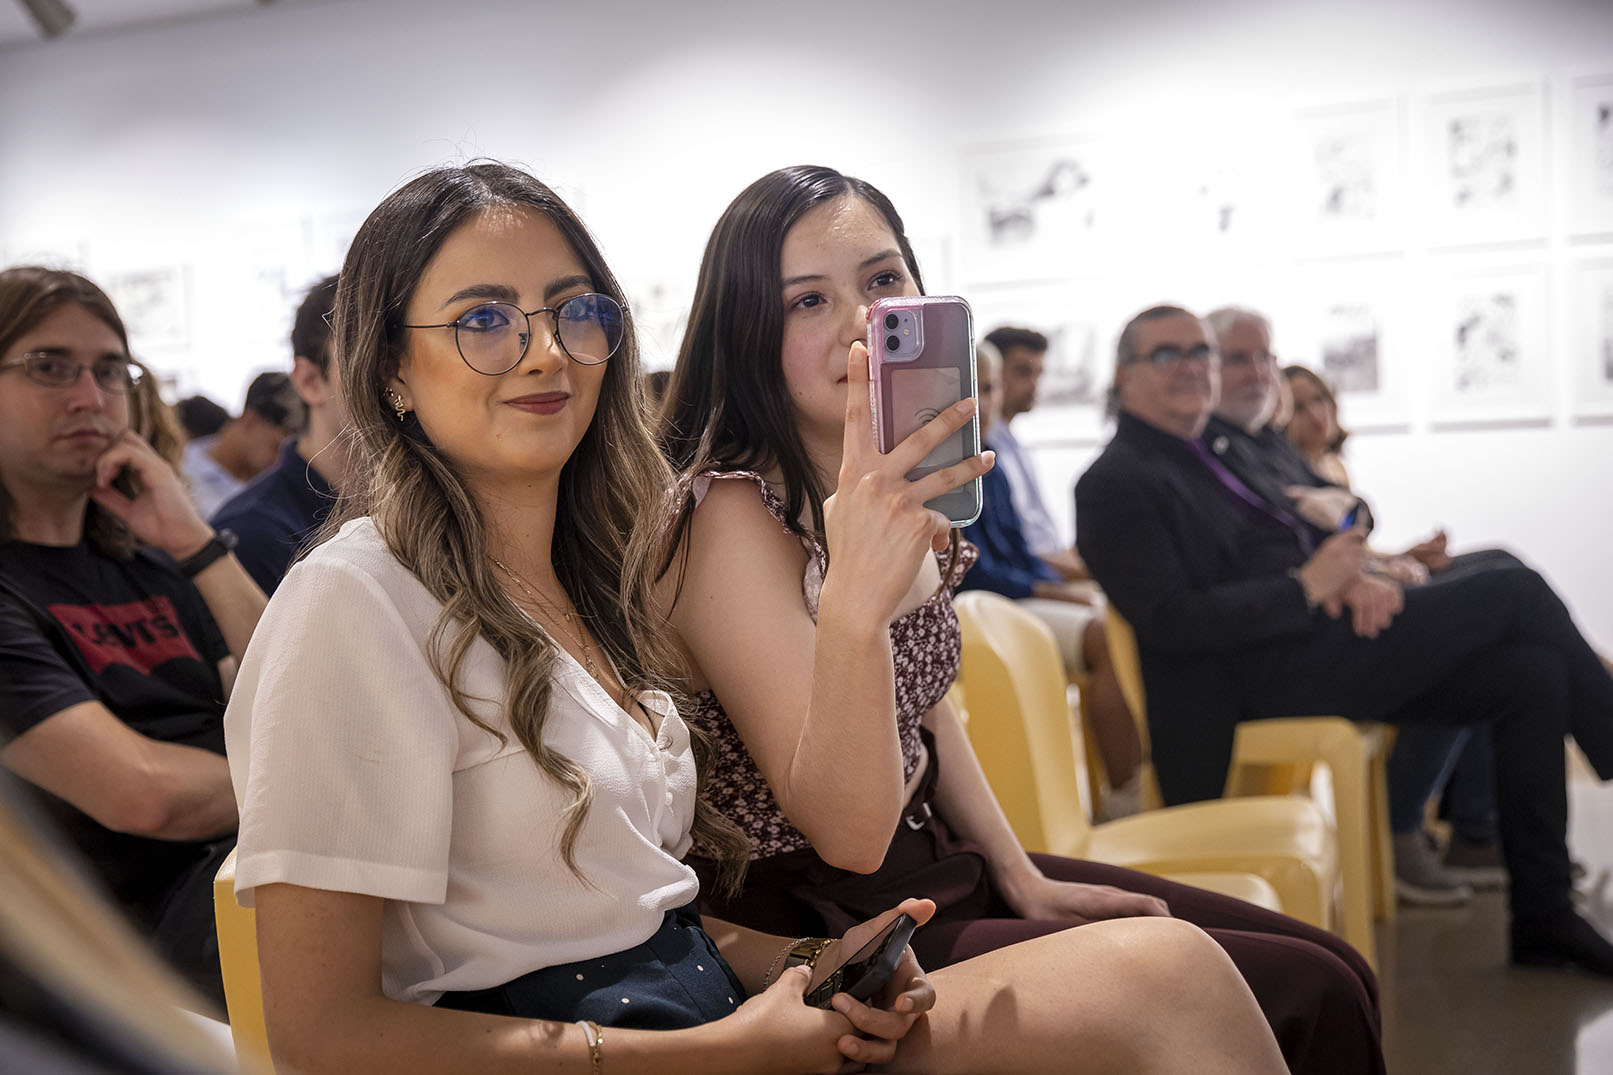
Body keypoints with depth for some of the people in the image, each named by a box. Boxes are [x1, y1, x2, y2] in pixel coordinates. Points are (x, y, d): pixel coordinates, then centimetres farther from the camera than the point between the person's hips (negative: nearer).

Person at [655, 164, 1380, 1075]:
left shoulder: (892, 488, 4)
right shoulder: (729, 514, -21)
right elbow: (846, 833, -27)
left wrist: (1023, 878, 8)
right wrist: (852, 605, -42)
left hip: (936, 865, 8)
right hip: (824, 927, -8)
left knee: (1329, 971, 6)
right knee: (1305, 1001, -13)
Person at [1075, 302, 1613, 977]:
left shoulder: (1204, 456, 20)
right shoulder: (1116, 483, -8)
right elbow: (1170, 622, -19)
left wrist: (1350, 574, -4)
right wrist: (1309, 586, -17)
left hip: (1318, 644, 9)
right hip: (1268, 675, -9)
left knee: (1532, 672, -3)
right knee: (1518, 592, -9)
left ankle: (1542, 918, 3)